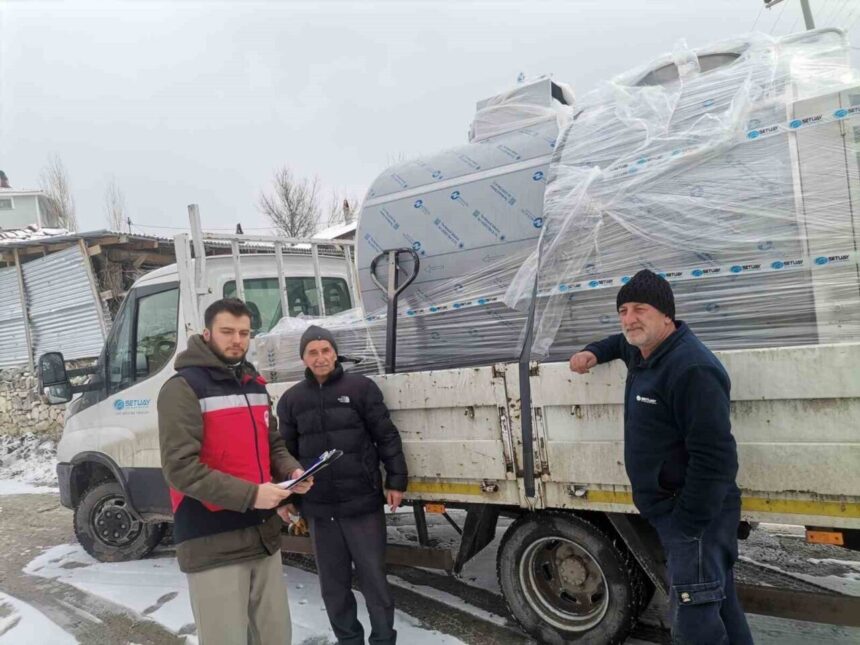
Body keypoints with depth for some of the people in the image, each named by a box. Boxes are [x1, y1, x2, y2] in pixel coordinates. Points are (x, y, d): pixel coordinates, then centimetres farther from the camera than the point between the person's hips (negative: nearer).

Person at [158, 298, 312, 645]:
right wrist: (249, 494, -24)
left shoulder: (254, 384, 12)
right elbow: (180, 468, -19)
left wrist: (292, 471, -3)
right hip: (212, 546, -7)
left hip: (264, 535, 7)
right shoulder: (182, 388, -12)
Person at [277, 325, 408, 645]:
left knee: (373, 577, 7)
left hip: (363, 502, -3)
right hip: (318, 508, 3)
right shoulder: (291, 399, 6)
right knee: (333, 583, 14)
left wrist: (395, 481, -4)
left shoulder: (360, 387, -3)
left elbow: (386, 437, -2)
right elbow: (286, 451, 10)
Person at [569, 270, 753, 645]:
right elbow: (624, 342, 36)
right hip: (670, 510, 10)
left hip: (695, 515, -10)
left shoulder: (692, 369, -23)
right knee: (719, 604, 21)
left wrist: (689, 526, -24)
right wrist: (594, 353, 17)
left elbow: (714, 458, -26)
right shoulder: (642, 352, 8)